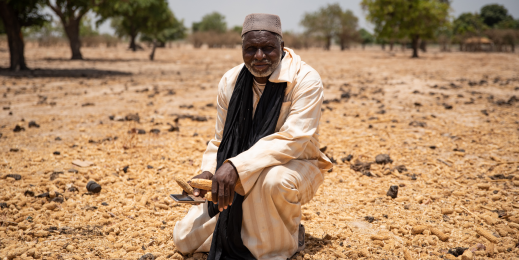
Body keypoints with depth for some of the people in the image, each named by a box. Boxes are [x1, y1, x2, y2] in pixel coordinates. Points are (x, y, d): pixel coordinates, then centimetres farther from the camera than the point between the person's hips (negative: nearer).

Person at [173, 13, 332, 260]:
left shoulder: (305, 79, -18)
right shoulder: (231, 81, -1)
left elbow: (293, 138, -30)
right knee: (184, 238, -1)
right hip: (237, 178, 5)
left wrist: (236, 166, -40)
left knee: (274, 180, -43)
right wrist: (208, 171, -14)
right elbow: (220, 140, 7)